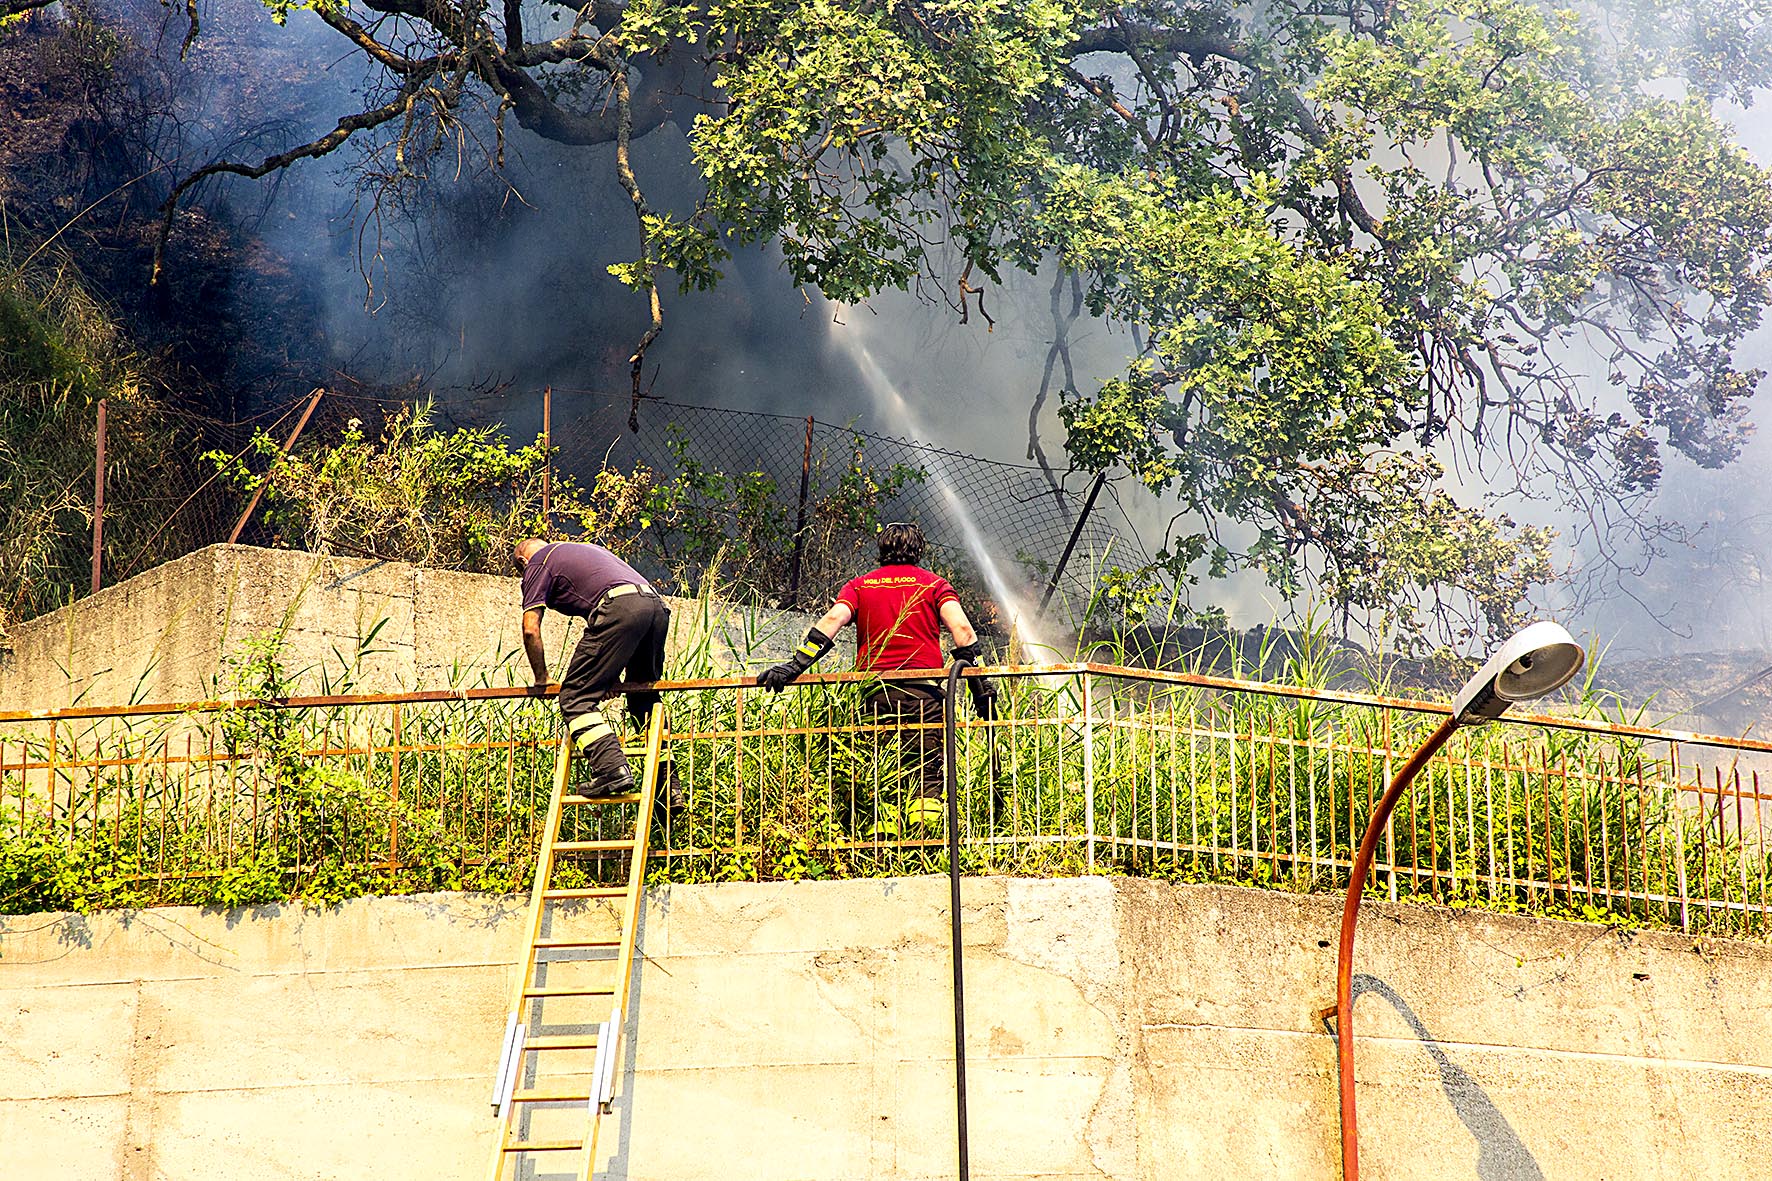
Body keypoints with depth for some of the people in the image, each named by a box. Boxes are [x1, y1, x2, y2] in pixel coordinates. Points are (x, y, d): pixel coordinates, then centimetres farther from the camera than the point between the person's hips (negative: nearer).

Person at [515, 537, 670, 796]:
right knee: (645, 700, 21)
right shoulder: (585, 549, 40)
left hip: (618, 607, -8)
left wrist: (541, 678, 20)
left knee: (575, 697, -4)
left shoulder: (537, 563, 18)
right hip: (657, 604, 8)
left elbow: (531, 629, 7)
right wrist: (611, 673, 35)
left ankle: (612, 770, -19)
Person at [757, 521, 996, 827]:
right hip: (922, 692, -2)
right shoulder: (933, 583, 12)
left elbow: (832, 620, 0)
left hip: (872, 691, 2)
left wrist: (796, 664, -6)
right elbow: (961, 628, -2)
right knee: (926, 774, -2)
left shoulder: (860, 586, 16)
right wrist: (979, 684, -2)